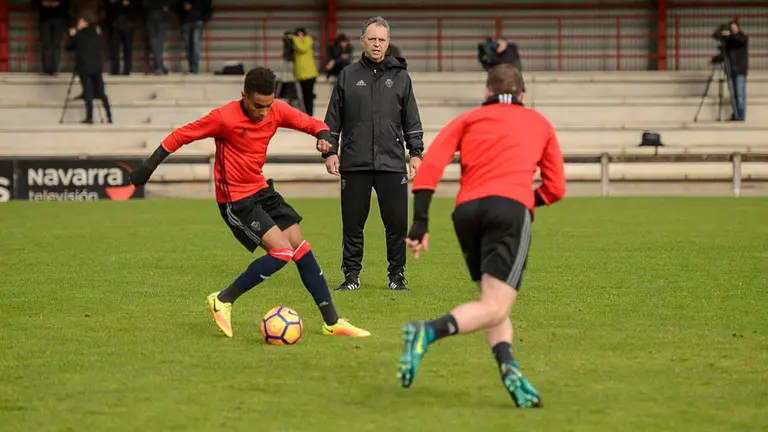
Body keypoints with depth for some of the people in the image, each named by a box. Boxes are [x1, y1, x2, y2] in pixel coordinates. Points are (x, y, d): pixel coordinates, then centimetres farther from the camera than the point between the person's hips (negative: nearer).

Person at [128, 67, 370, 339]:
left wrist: (323, 136, -17)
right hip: (235, 200, -7)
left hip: (261, 190, 7)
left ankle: (332, 322, 12)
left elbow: (312, 124, 6)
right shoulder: (224, 117, -20)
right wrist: (150, 164, -8)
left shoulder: (278, 111, -5)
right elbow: (181, 136, -11)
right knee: (282, 251, -18)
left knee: (302, 249, 4)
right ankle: (223, 300, -6)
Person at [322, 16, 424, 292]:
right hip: (354, 163, 0)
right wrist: (330, 151, 4)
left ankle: (397, 276, 10)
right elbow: (333, 119, 11)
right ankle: (352, 276, 12)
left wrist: (416, 153, 5)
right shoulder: (348, 76, 8)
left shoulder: (400, 77, 9)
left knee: (397, 222, -2)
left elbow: (412, 121, 13)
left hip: (392, 164, 0)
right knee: (353, 223, 2)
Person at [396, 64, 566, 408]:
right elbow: (555, 189, 25)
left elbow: (430, 166, 7)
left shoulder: (469, 119, 24)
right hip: (511, 206, -3)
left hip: (466, 210, 3)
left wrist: (420, 223, 2)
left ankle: (507, 364, -12)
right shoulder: (539, 124, 26)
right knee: (494, 308, -11)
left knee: (491, 300, 15)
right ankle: (428, 332, -38)